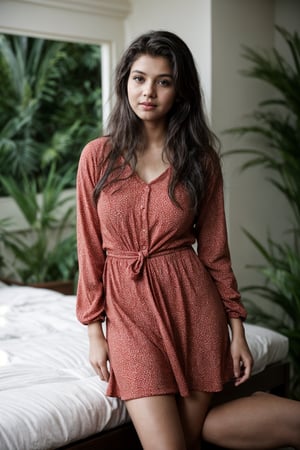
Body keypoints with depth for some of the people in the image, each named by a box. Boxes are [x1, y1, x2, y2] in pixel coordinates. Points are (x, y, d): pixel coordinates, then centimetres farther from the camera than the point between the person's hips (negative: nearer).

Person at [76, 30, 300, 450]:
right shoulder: (98, 155, 1)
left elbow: (214, 248, 6)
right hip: (128, 305, -1)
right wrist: (94, 329, 2)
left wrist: (237, 327, 4)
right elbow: (91, 248, 4)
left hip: (192, 304, 1)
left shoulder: (202, 159, 2)